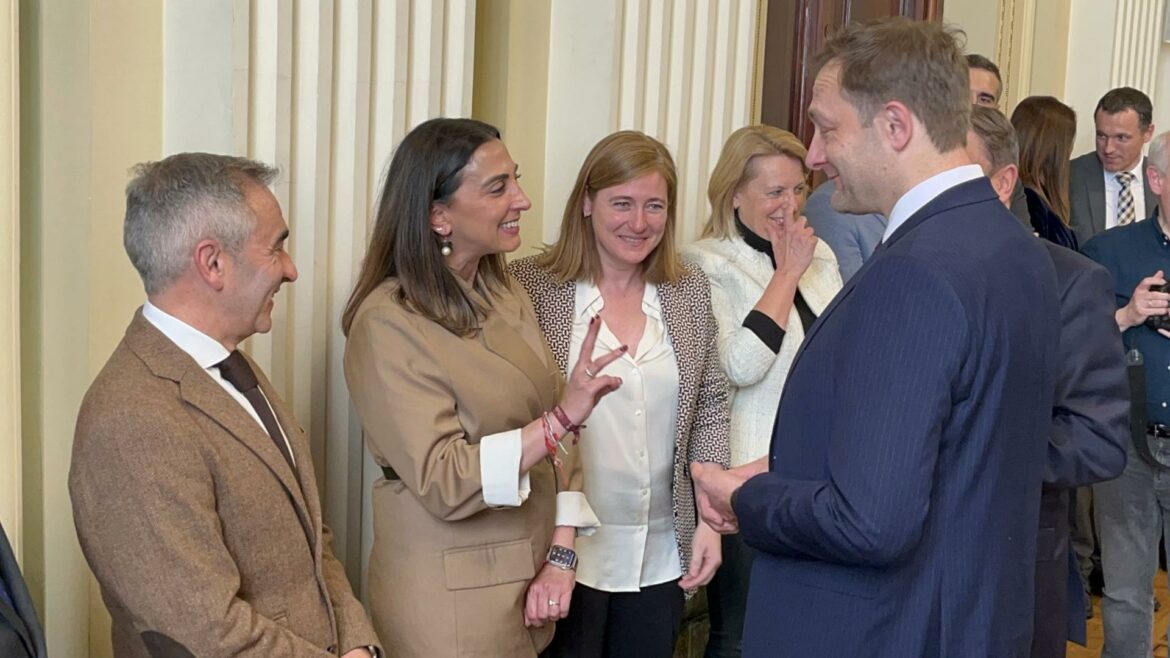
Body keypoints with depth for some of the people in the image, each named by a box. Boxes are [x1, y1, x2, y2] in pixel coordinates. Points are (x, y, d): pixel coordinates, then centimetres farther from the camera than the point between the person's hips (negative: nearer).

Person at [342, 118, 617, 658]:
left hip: (529, 578, 6)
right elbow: (444, 482, -21)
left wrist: (560, 554, -6)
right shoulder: (389, 324, -16)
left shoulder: (504, 293, 5)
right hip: (453, 596, -6)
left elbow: (553, 437, 4)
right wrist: (562, 418, -29)